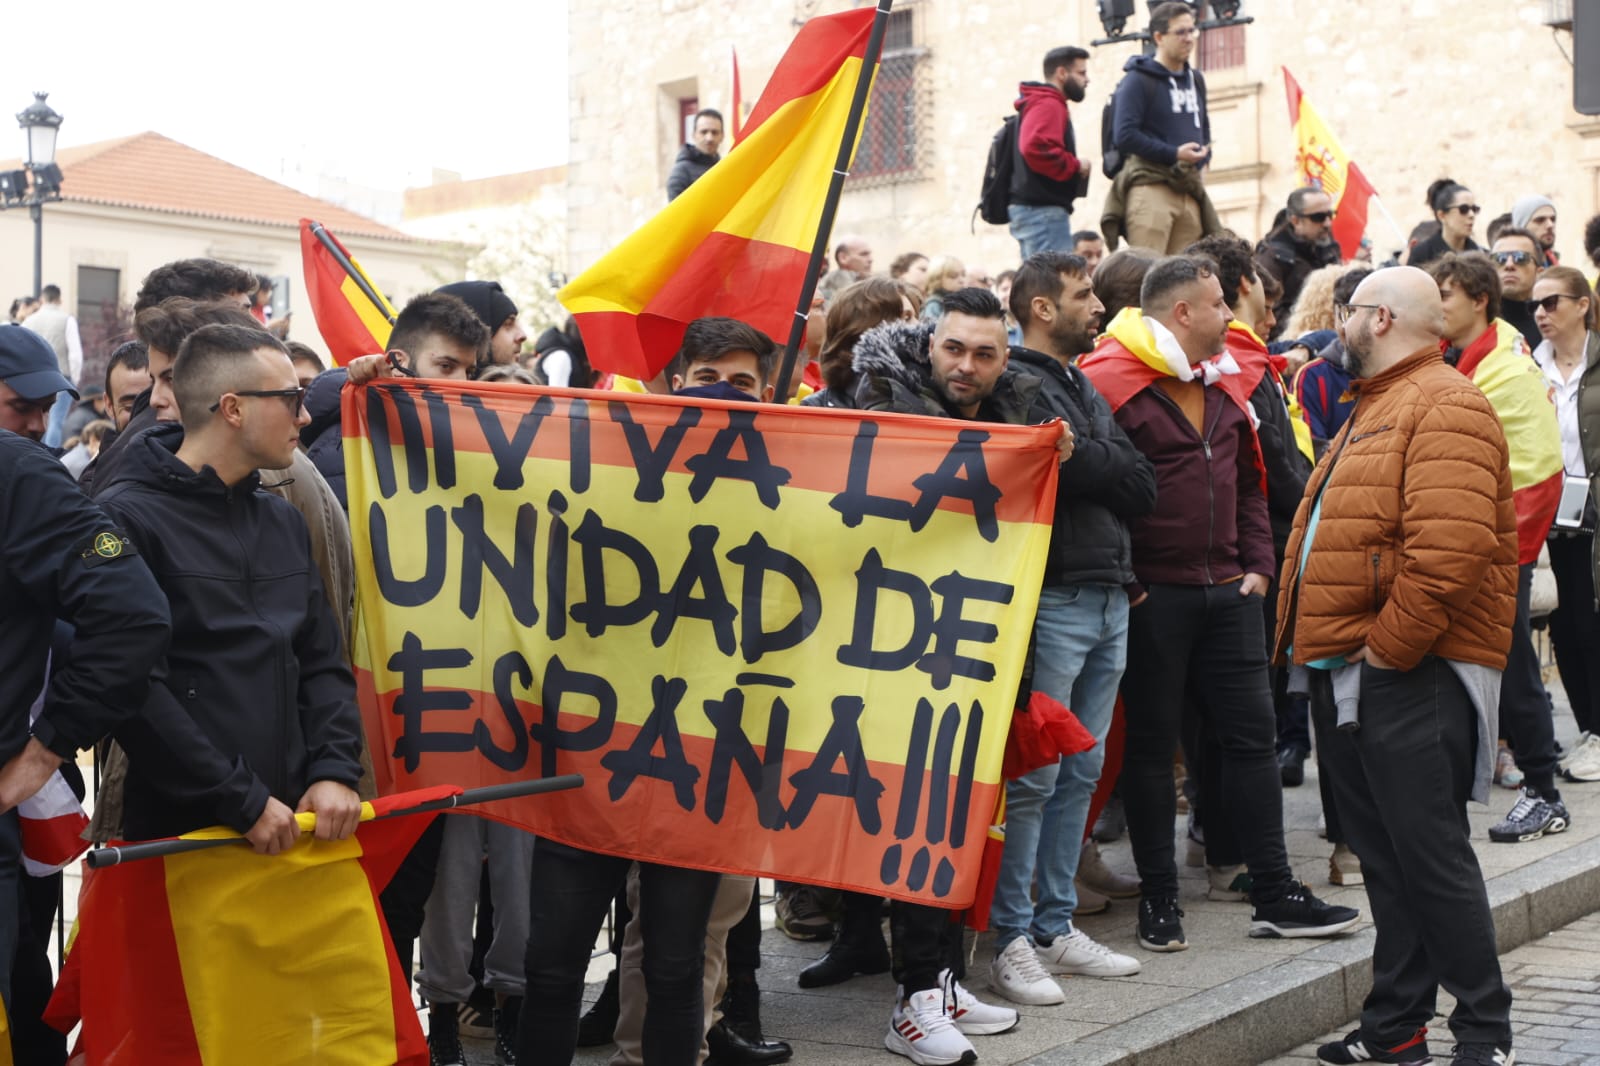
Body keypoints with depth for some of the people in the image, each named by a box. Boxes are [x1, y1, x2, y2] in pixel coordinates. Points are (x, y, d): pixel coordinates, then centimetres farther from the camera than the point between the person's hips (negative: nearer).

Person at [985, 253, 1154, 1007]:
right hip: (1052, 599, -9)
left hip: (1108, 597, 9)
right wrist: (1113, 467, -6)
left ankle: (1055, 925, 20)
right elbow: (1076, 466, -23)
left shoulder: (1083, 388, 20)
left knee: (1080, 772, 12)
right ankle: (1010, 940, 2)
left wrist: (1091, 467, -6)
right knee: (1033, 776, -5)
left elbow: (1142, 490, 9)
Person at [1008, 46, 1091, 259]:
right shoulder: (1048, 105, -9)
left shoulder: (1038, 104, 22)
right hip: (1044, 210, -10)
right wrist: (1076, 166, -14)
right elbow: (1035, 148, -26)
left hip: (1030, 209, 10)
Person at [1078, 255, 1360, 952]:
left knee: (1252, 735, 7)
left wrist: (1258, 565, 9)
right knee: (1152, 742, 3)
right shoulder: (1110, 383, -10)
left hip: (1227, 590, 7)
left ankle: (1274, 895, 14)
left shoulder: (1227, 384, 14)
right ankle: (1158, 900, 13)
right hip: (1151, 597, -7)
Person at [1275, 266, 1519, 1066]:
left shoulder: (1445, 407, -11)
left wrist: (1391, 645, -20)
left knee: (1429, 853, -5)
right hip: (1347, 670, 10)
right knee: (1384, 857, 13)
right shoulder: (1376, 407, 21)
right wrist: (1318, 643, 16)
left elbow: (1451, 547, -24)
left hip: (1410, 673, -10)